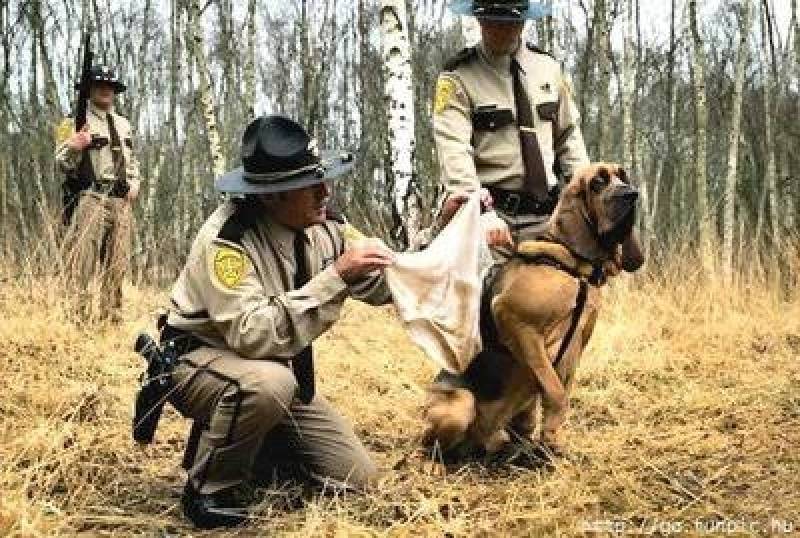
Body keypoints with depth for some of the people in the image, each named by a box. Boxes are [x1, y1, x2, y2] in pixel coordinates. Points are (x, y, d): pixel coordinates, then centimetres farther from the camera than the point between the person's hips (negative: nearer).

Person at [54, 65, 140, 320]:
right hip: (89, 197, -6)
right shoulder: (77, 121, 2)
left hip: (120, 200, 6)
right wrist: (75, 147, -24)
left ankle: (111, 312, 15)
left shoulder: (123, 125, 20)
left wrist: (134, 182, 12)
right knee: (83, 258, -12)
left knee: (117, 261, 8)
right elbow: (62, 162, -4)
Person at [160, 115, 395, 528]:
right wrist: (335, 278, -40)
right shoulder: (226, 240, -29)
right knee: (268, 382, -41)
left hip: (280, 367, 6)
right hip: (203, 361, -6)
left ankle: (255, 443, 20)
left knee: (357, 476, -1)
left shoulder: (321, 229, -7)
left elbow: (380, 285, 2)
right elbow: (254, 335, -40)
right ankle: (210, 487, -14)